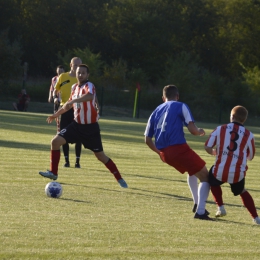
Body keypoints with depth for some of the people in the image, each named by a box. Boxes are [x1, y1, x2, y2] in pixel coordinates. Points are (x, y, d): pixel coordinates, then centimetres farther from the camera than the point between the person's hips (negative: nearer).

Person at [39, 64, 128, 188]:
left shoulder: (89, 86, -16)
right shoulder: (74, 87, 7)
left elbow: (89, 96, -42)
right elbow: (69, 104, 25)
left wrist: (73, 101, -54)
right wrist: (56, 114, 30)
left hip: (91, 128, -6)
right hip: (77, 124, 6)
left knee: (100, 156, -1)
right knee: (56, 141, -9)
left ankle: (119, 179, 15)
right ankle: (53, 173, 1)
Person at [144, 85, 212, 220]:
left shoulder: (155, 112, 20)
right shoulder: (181, 106, 4)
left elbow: (147, 140, 18)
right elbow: (192, 130, -7)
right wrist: (200, 132, 15)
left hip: (164, 154, 7)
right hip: (179, 148, -7)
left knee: (193, 170, 31)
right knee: (205, 176, 3)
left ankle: (196, 204, 23)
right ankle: (200, 211, -10)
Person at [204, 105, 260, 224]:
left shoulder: (220, 129, 2)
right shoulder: (249, 135, 4)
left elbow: (208, 148, 0)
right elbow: (250, 157, 13)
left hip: (220, 171, -1)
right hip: (238, 174, 1)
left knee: (213, 181, 34)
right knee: (242, 191, 30)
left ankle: (220, 207, 22)